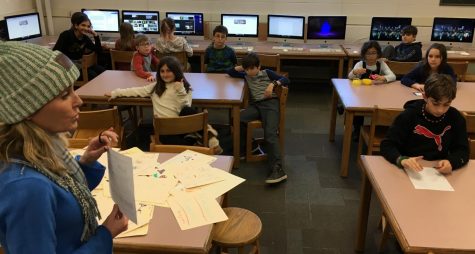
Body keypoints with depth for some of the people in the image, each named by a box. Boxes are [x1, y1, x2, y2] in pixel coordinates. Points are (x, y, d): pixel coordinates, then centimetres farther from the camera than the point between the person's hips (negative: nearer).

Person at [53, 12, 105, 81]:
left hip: (80, 62, 6)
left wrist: (96, 36, -8)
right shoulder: (66, 35, -13)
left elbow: (99, 51, 0)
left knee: (103, 72, -11)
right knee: (92, 75, -24)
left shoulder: (85, 38, 4)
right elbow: (55, 52, -21)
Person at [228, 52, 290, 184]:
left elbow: (286, 80, 6)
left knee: (270, 133, -28)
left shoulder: (267, 73, 13)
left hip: (270, 103, -4)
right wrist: (241, 67, 15)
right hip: (255, 105, 4)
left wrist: (273, 83, -12)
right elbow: (230, 72, 30)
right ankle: (242, 149, -5)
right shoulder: (246, 75, 24)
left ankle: (278, 169, -38)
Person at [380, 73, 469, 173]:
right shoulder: (409, 115, -9)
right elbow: (387, 145, -10)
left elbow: (462, 150, 2)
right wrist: (402, 160, -30)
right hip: (410, 171, -2)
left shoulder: (456, 118, -1)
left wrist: (451, 162, -21)